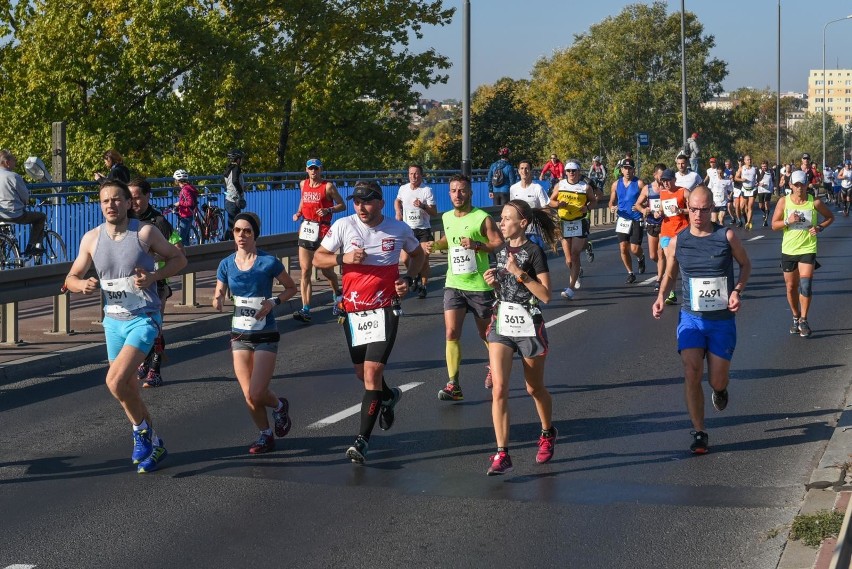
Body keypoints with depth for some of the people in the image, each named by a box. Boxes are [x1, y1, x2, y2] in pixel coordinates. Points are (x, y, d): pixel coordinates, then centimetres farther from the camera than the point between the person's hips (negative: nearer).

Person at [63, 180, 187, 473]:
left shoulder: (145, 232, -10)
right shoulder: (92, 238, 1)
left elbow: (179, 259, 1)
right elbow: (71, 278, 9)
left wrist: (154, 276, -17)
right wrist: (83, 285, -15)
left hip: (143, 319, -6)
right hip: (113, 321, 6)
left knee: (115, 380, -23)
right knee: (128, 390, 15)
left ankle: (142, 430, 2)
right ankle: (154, 445, 33)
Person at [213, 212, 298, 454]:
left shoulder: (269, 262, -10)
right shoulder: (227, 264, 0)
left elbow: (291, 288, 2)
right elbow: (219, 294, 7)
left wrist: (274, 302, -15)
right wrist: (217, 301, -16)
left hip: (265, 336, -4)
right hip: (239, 335, 4)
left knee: (257, 394, -12)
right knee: (249, 396, 3)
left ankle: (280, 406, 22)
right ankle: (265, 435, 26)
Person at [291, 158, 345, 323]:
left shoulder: (328, 186, -5)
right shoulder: (303, 184, 11)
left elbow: (342, 205, -1)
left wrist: (328, 210, -18)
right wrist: (299, 212, 13)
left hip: (322, 230, -4)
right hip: (306, 229, 4)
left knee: (326, 270, 4)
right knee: (305, 271, -3)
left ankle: (337, 295, 35)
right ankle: (305, 310, -5)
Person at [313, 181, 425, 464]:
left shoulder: (399, 230, -3)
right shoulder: (343, 226, -4)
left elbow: (417, 254, 17)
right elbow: (318, 258, 1)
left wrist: (408, 278, -1)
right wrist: (344, 258, -17)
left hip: (384, 310, -3)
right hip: (352, 310, 3)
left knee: (373, 371, -14)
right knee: (362, 373, 15)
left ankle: (362, 440, -11)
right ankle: (389, 396, 50)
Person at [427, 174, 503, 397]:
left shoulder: (482, 218, -11)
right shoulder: (447, 217, 7)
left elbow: (500, 244, -13)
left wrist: (477, 245, -27)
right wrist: (437, 245, 5)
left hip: (480, 285, -4)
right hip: (453, 284, 4)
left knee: (486, 333, 12)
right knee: (451, 333, -10)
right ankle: (453, 385, -10)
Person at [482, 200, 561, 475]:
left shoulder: (534, 251, -10)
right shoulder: (500, 251, 9)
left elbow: (545, 295, -15)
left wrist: (520, 273, -23)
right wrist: (493, 282, -1)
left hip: (528, 325, -5)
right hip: (501, 323, 5)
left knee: (534, 388, 12)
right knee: (499, 388, -10)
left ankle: (548, 433, 40)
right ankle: (502, 453, -11)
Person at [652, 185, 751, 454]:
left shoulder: (726, 236, -7)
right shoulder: (678, 241, -2)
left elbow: (745, 264, 7)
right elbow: (670, 273, 13)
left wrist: (737, 291, -9)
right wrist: (661, 297, -5)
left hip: (722, 320, -1)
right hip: (691, 318, 1)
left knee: (717, 381, 2)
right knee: (691, 373, -16)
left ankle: (720, 389, 42)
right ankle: (699, 433, -3)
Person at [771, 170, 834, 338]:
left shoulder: (815, 202, -4)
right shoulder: (783, 202, -2)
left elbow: (830, 217, 11)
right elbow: (774, 225, 1)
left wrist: (820, 227, -7)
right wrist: (788, 221, -17)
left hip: (808, 249, -2)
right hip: (789, 249, 2)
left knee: (805, 284, -16)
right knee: (791, 287, 10)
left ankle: (803, 320, -4)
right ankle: (796, 318, 29)